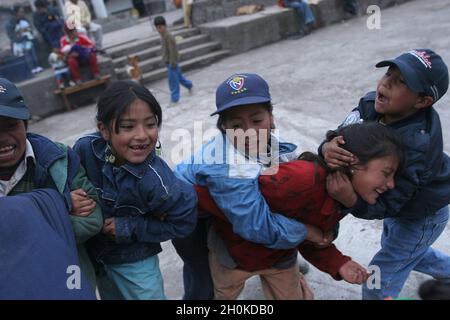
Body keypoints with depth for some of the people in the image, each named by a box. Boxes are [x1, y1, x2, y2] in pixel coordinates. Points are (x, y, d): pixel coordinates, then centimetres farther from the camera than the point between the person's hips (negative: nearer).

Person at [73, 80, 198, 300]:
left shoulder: (154, 180, -35)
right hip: (93, 251, 5)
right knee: (110, 296, 30)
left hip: (135, 259, -4)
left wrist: (130, 229, -24)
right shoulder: (86, 148, -24)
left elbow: (184, 221, -23)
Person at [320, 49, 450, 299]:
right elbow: (340, 136, -23)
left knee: (378, 284, 3)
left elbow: (386, 205, -36)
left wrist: (351, 200, -56)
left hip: (422, 216, -7)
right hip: (402, 197, 7)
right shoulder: (372, 105, -22)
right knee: (400, 250, 34)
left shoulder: (415, 146, -40)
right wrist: (328, 148, -47)